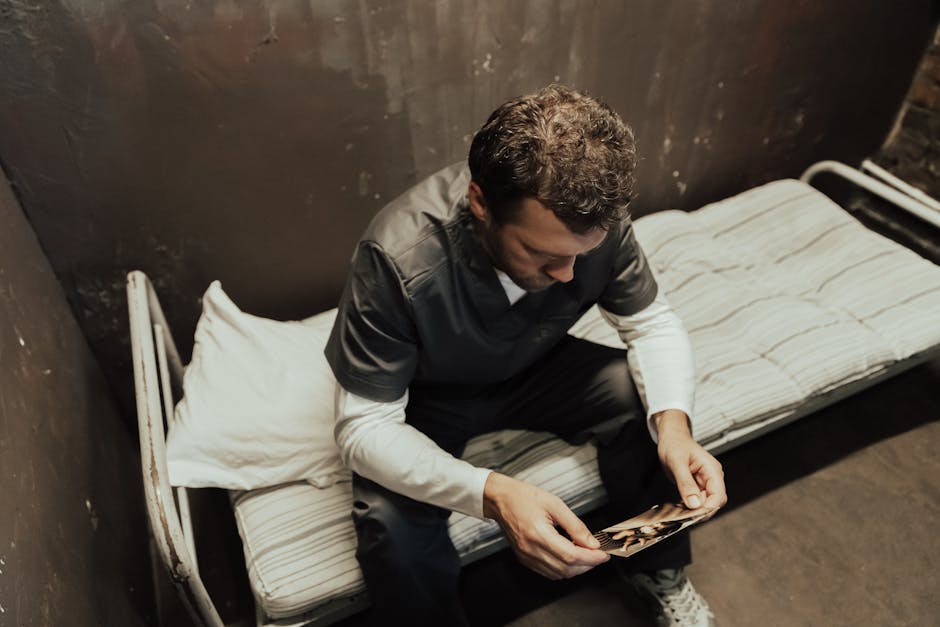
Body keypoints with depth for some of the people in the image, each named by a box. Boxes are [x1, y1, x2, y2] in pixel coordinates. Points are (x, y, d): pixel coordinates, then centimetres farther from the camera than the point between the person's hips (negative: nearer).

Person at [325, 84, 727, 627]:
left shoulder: (596, 220, -24)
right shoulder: (400, 258, -36)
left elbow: (653, 323, -9)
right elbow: (365, 426, -30)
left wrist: (673, 424, -30)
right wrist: (492, 494, -46)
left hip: (533, 368, 4)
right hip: (425, 398, -3)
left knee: (648, 404, -18)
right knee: (393, 527, -29)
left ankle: (661, 573, 11)